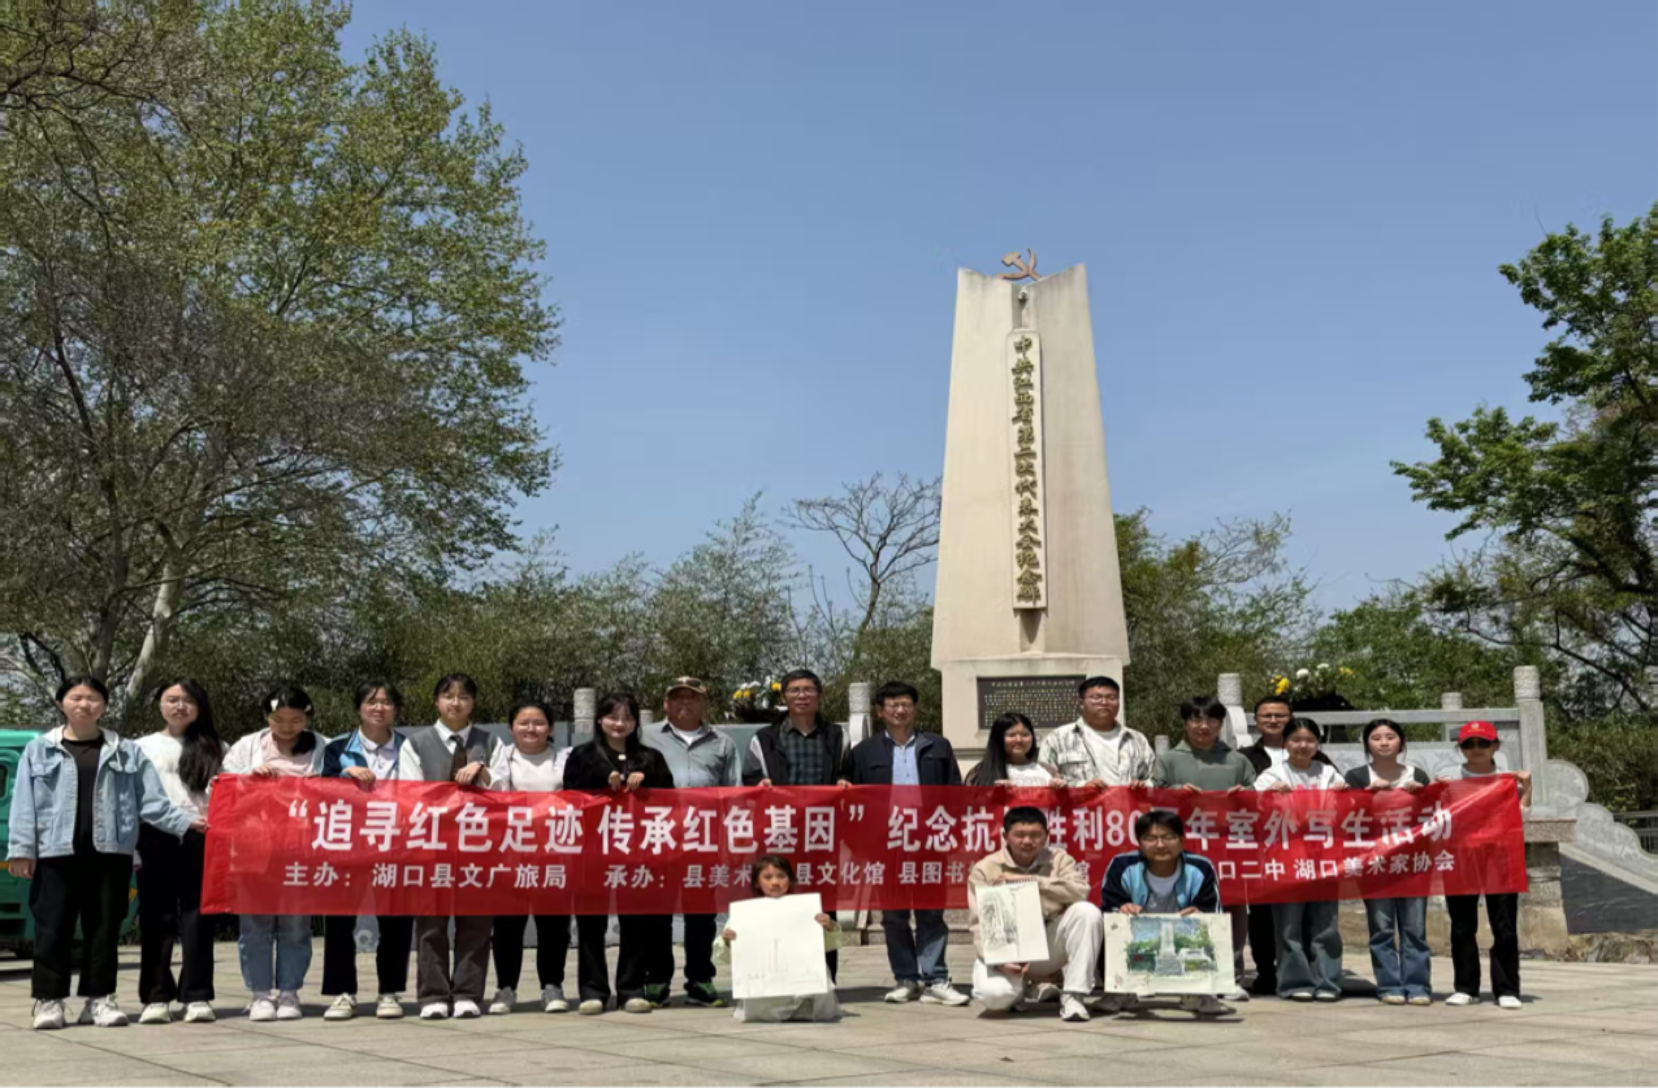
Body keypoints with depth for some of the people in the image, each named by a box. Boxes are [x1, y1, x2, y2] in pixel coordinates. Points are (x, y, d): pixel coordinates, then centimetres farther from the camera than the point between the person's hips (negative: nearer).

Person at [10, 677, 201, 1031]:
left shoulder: (127, 752, 9)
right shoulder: (39, 750, 8)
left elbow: (152, 801, 6)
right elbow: (24, 805, 4)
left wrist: (185, 821, -6)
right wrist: (22, 849, -5)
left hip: (110, 854, 1)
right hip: (56, 853, -1)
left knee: (104, 929, 5)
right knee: (53, 929, 0)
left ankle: (99, 999, 13)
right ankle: (49, 999, 8)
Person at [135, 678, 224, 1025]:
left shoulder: (214, 749, 13)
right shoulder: (143, 747, 14)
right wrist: (131, 848, 0)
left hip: (199, 839, 0)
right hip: (155, 839, 1)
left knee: (196, 917, -2)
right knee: (157, 920, 2)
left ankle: (197, 997, -1)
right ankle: (156, 997, 7)